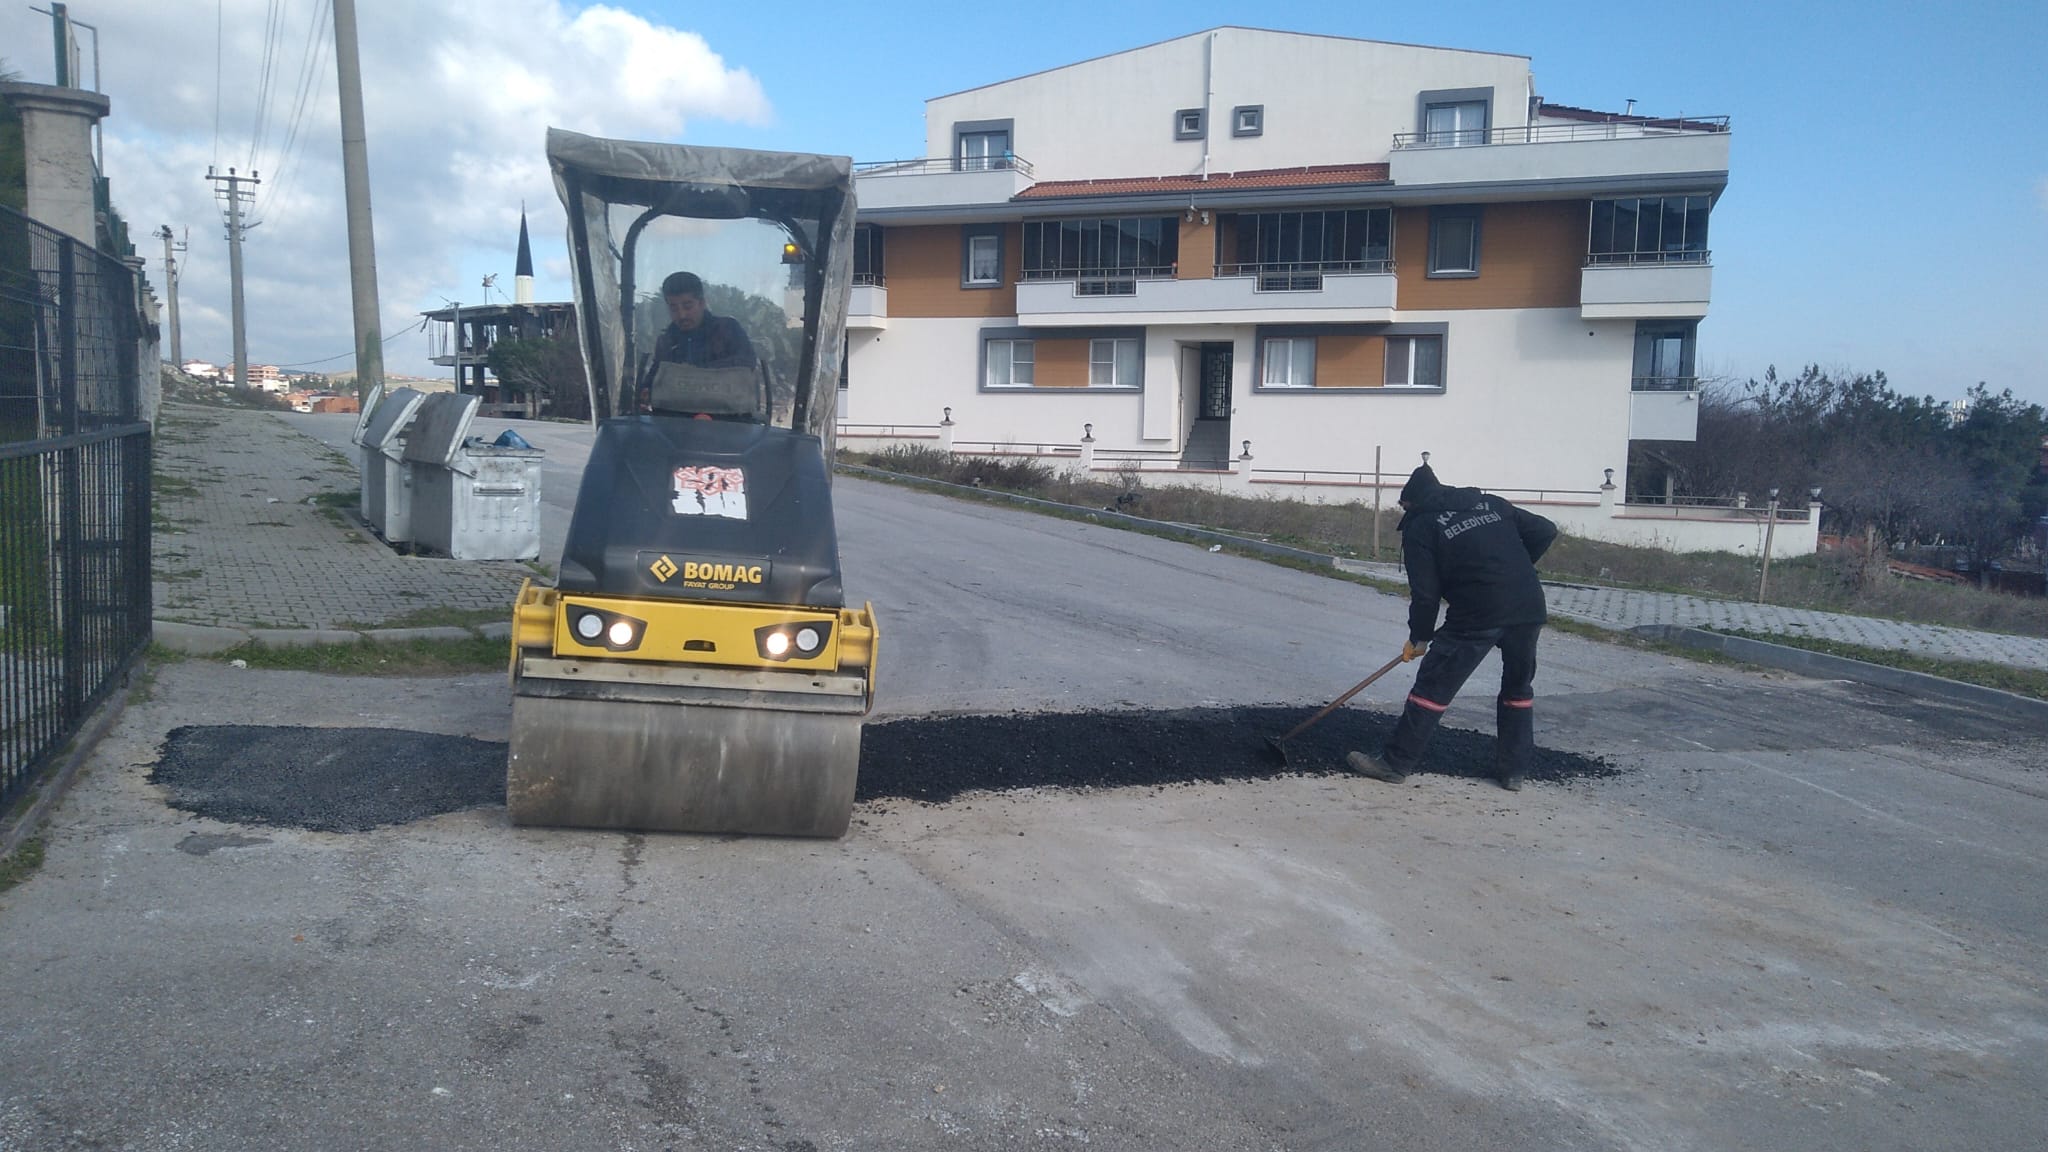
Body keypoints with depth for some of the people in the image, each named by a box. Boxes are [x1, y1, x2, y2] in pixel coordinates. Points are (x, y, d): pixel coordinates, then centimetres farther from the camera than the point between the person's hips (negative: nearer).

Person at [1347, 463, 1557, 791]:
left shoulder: (1420, 526, 6)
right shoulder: (1490, 502, 20)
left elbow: (1425, 592, 0)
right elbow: (1545, 531, 17)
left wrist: (1419, 638, 12)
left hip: (1476, 616, -5)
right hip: (1529, 608, 5)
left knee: (1433, 687, 4)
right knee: (1519, 688, 22)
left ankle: (1395, 763, 9)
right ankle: (1513, 770, 26)